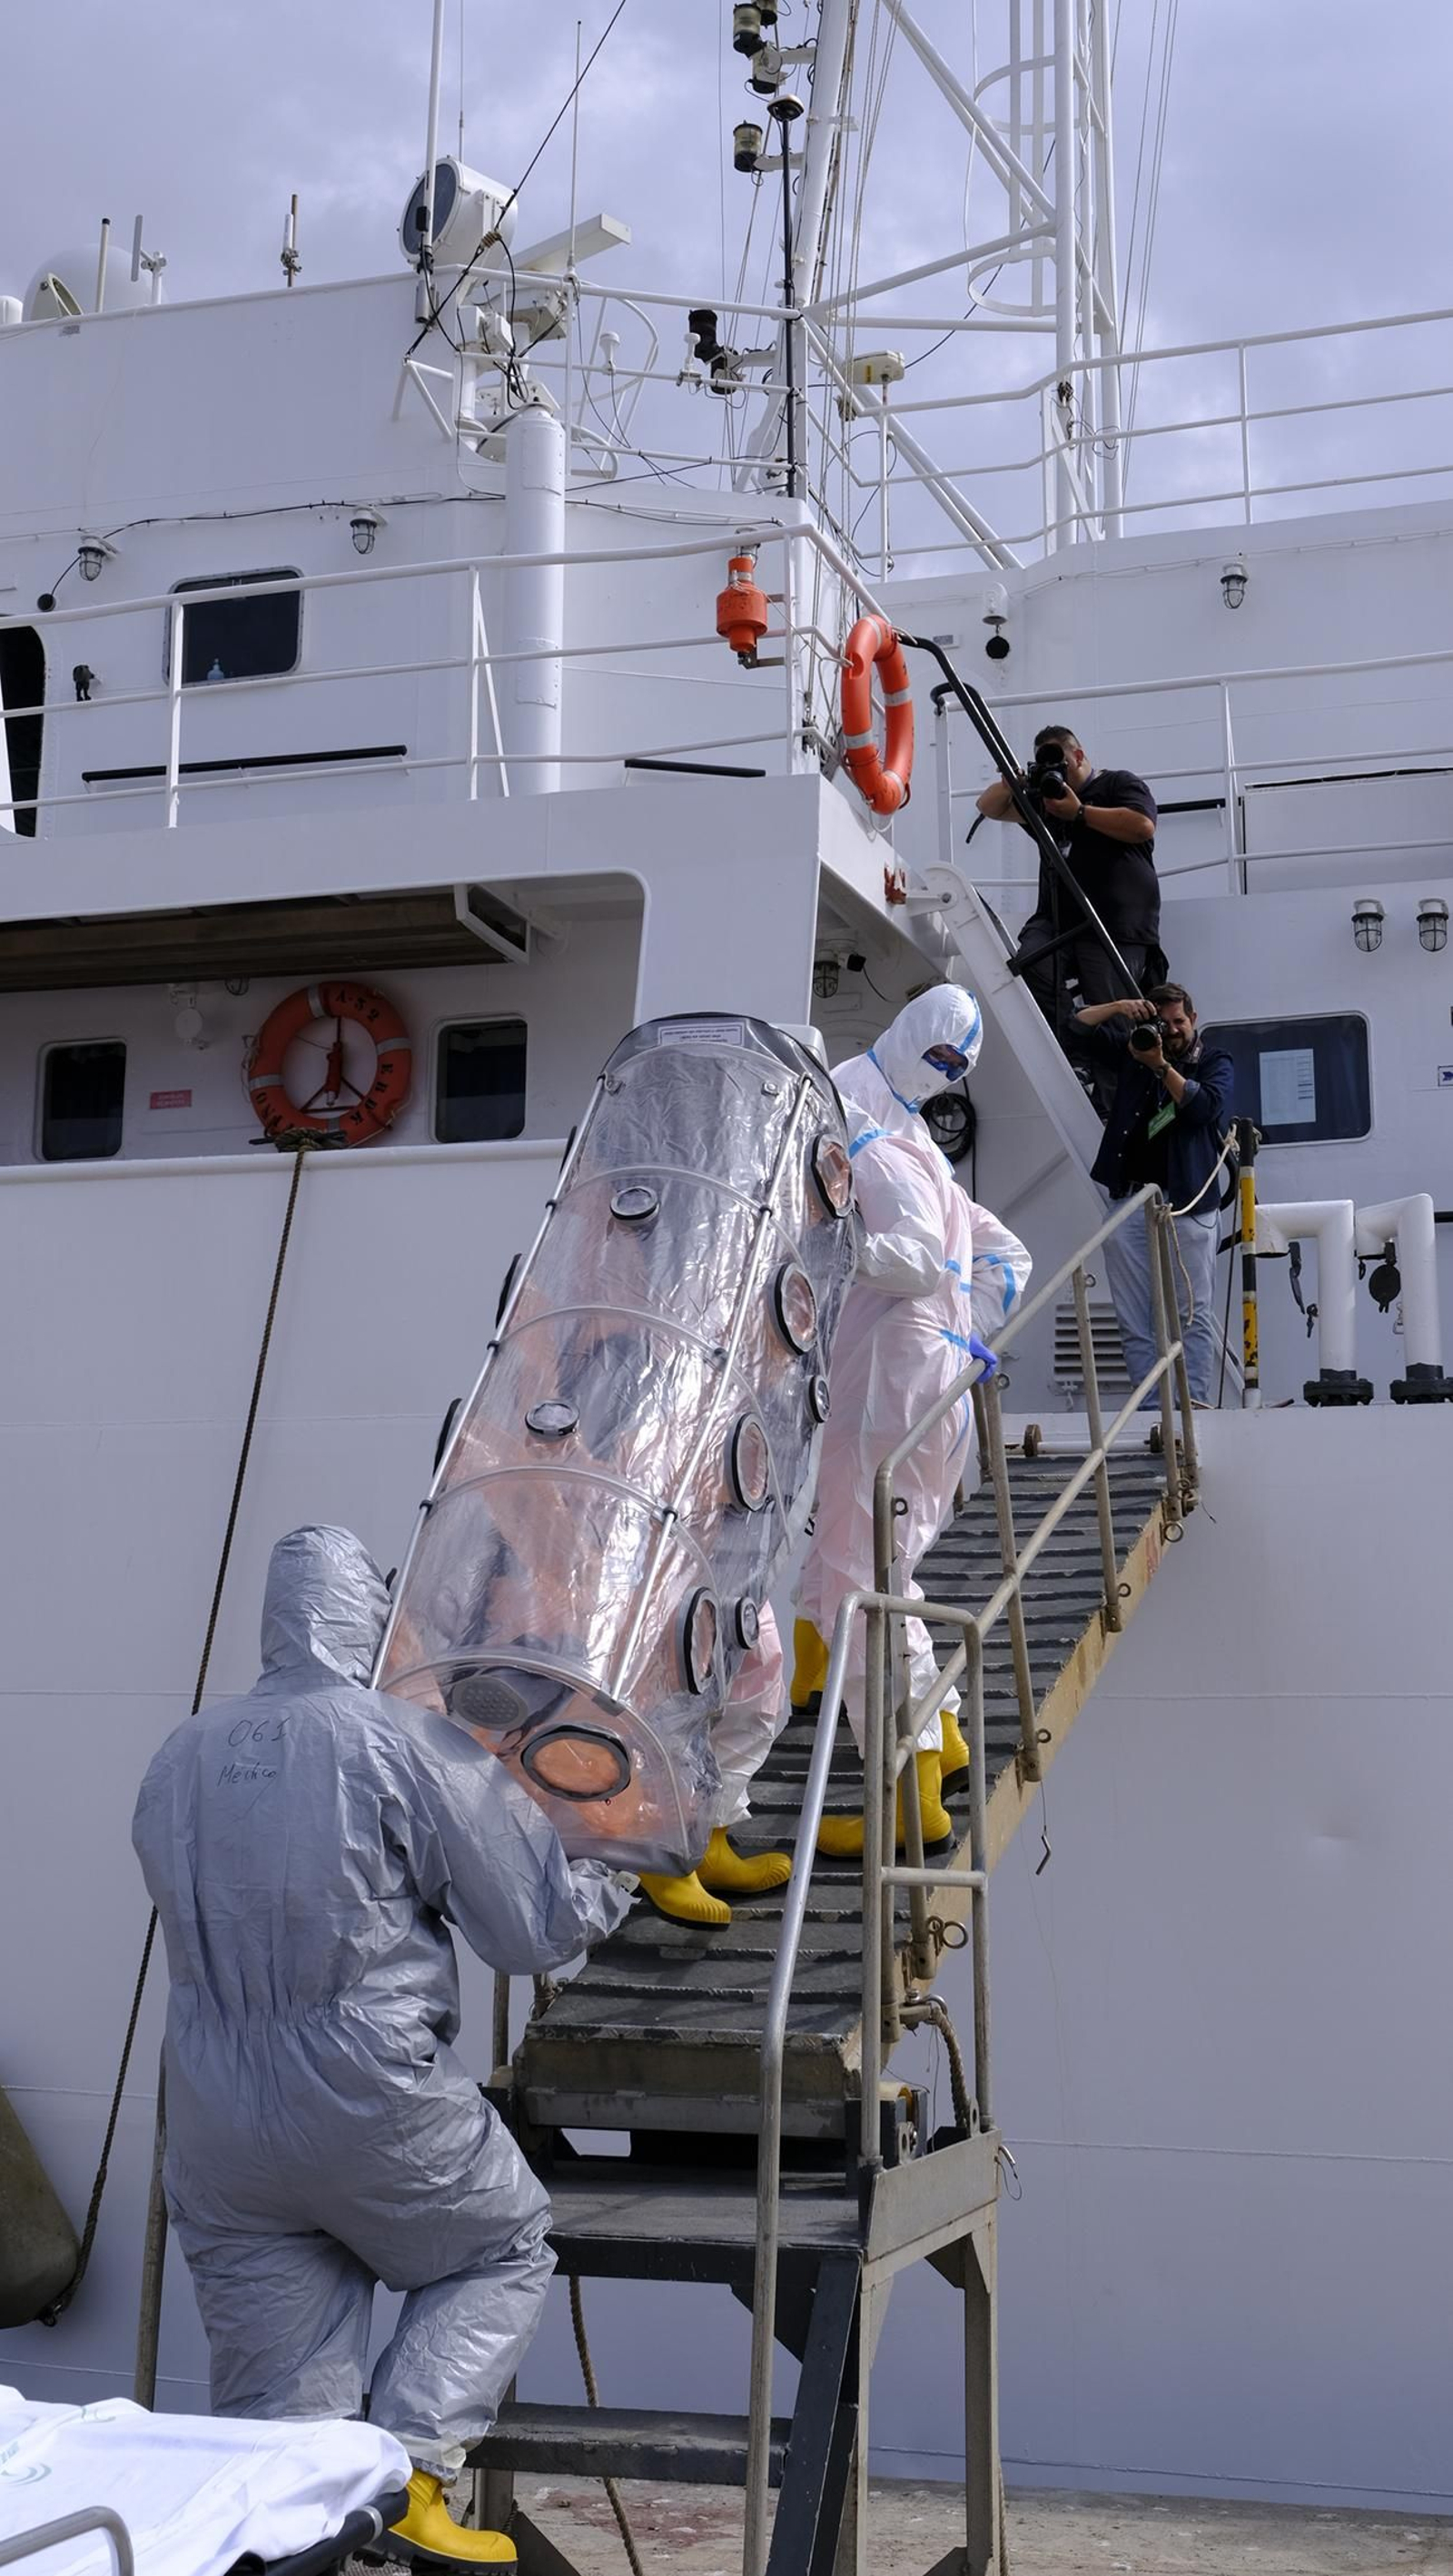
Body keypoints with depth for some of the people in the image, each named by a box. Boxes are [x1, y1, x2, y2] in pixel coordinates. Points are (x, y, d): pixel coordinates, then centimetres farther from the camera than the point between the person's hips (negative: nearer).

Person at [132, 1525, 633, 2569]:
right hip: (377, 2110, -5)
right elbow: (536, 1926, -6)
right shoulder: (415, 1746, -10)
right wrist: (616, 1877, 13)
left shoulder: (178, 1761, 8)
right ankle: (406, 2466, 4)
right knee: (506, 2251, 20)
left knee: (276, 2404, 15)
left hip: (216, 2133, 5)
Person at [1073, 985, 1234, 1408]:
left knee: (1194, 1314, -6)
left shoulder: (1215, 1062, 9)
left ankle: (1193, 1404, -9)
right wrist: (1119, 1007, -3)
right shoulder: (1133, 1052, 18)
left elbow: (1203, 1106, -9)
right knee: (1135, 1322, 0)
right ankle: (1150, 1408, 1)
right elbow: (1082, 1026, 14)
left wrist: (1161, 1065, -17)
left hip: (1187, 1205, -3)